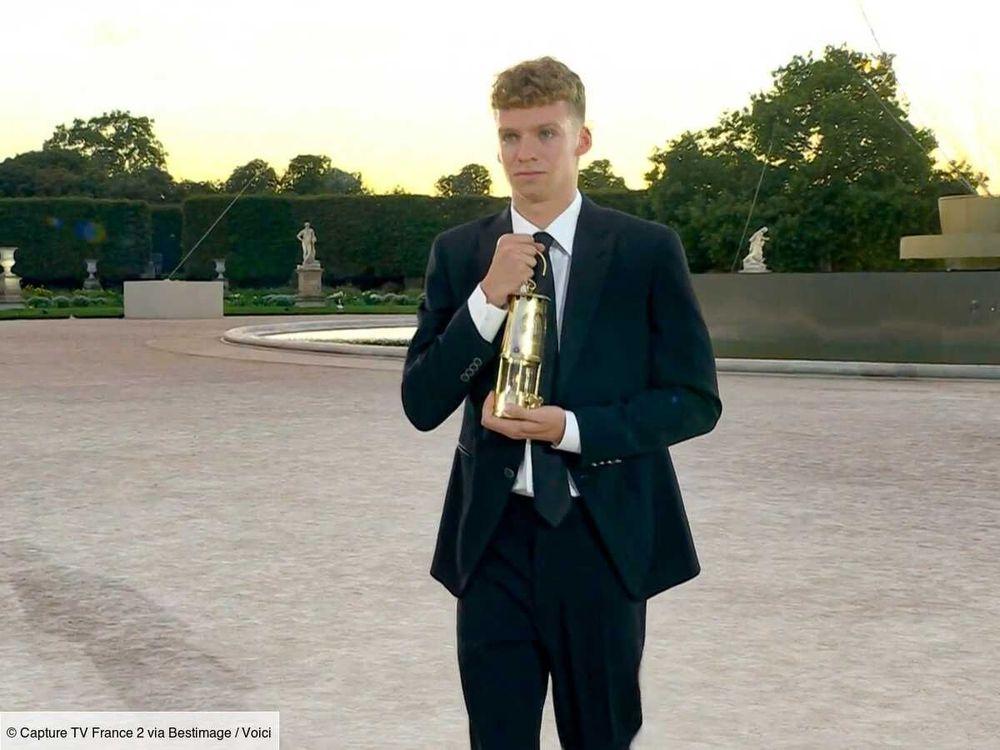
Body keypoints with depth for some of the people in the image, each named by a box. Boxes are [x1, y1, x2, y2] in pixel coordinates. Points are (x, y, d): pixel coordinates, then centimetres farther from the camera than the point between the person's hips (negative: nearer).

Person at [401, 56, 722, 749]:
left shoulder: (648, 251, -3)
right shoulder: (458, 254, 4)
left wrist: (572, 430, -16)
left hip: (603, 536, -1)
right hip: (493, 537, 2)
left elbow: (695, 400, -3)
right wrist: (488, 296, -15)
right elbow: (421, 404, -2)